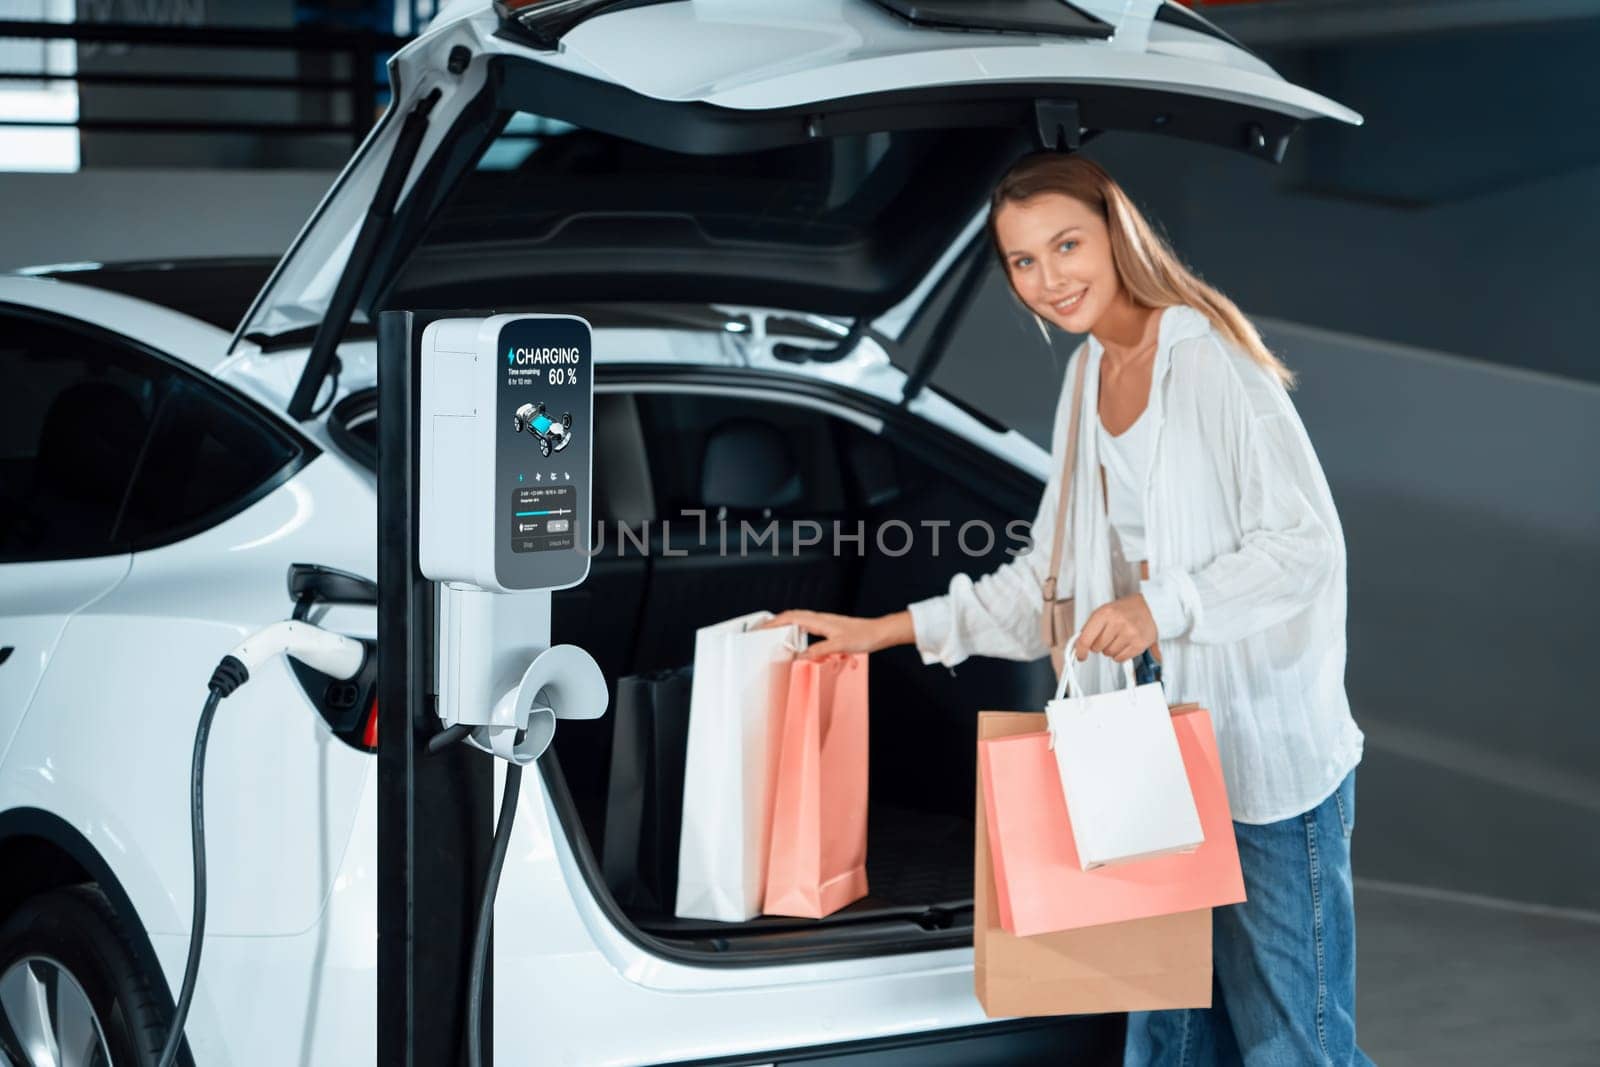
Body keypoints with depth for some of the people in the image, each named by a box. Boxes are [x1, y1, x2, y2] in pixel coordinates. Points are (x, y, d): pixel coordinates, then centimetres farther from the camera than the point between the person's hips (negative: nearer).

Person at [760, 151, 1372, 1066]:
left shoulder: (1211, 358, -11)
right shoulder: (1090, 375, 14)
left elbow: (1306, 544, -15)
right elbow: (1053, 578, 19)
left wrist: (1162, 606, -26)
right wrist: (891, 631, 15)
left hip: (1271, 757, -7)